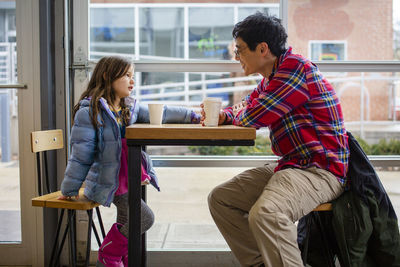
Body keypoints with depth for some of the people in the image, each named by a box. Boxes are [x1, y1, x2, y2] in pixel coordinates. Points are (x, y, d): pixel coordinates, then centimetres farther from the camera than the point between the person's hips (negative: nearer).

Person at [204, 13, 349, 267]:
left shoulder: (296, 67, -16)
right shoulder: (271, 78, 14)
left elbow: (253, 117, -18)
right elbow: (245, 106, 30)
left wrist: (234, 114, 5)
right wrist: (222, 115, 7)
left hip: (320, 169, -10)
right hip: (290, 165, 10)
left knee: (264, 213, -36)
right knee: (220, 198, 8)